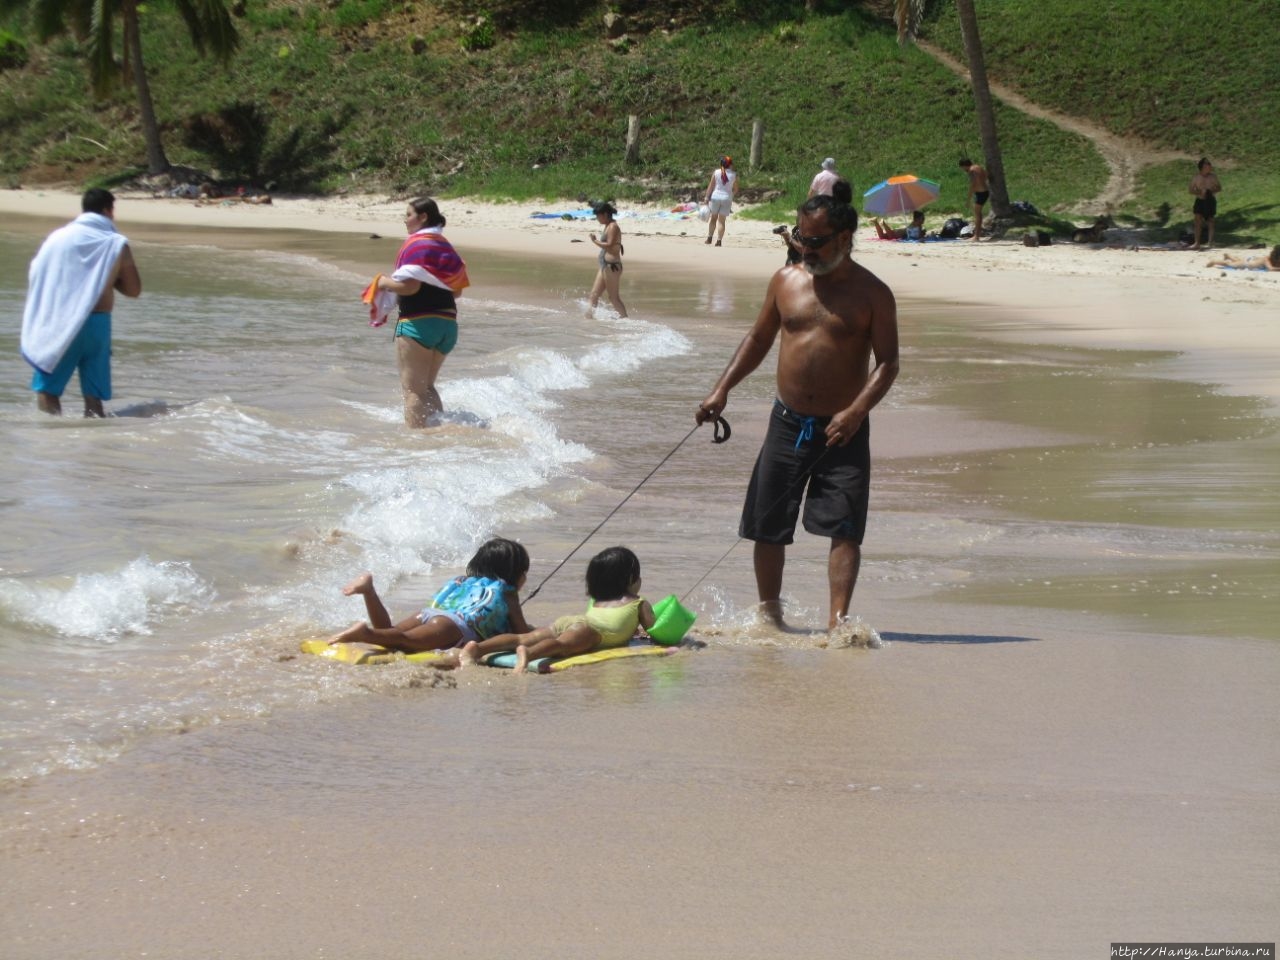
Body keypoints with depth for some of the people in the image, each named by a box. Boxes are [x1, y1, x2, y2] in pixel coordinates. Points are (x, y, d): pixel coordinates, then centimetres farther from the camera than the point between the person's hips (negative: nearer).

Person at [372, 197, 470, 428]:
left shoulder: (416, 244, -10)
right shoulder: (445, 246, 15)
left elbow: (409, 285, -20)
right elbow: (457, 290, 16)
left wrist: (384, 283, -4)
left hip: (418, 322, -8)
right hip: (447, 322, 8)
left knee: (413, 389, -5)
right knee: (427, 387, 19)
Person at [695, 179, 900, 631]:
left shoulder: (872, 294, -6)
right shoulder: (786, 281, 6)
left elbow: (888, 362, -8)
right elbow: (759, 338, 17)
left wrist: (856, 412, -23)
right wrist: (722, 390, 9)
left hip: (842, 430, -4)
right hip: (787, 423, 4)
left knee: (844, 526, -13)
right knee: (767, 524, 7)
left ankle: (837, 619, -16)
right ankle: (769, 612, 23)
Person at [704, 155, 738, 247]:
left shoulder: (716, 172, -3)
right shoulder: (734, 175, -3)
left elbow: (711, 186, -3)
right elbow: (735, 190, 3)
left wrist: (707, 197, 2)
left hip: (715, 197, 0)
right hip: (727, 198, 0)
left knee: (713, 218, 15)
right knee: (722, 221, 4)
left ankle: (709, 238, 14)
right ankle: (719, 240, -1)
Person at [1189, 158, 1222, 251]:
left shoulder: (1213, 177, -1)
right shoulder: (1196, 177, -3)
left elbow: (1219, 188, 8)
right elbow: (1190, 190, 2)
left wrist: (1211, 191, -12)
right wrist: (1199, 192, -16)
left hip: (1210, 200, 1)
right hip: (1200, 200, -1)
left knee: (1210, 221, 7)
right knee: (1198, 220, -10)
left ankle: (1210, 242, 17)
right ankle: (1197, 243, -11)